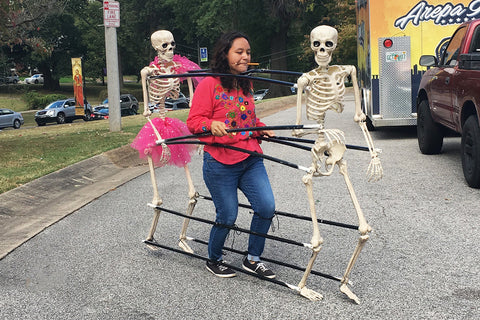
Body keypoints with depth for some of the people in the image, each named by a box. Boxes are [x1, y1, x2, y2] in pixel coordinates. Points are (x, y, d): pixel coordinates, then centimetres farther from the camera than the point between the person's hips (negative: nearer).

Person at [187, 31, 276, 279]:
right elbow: (194, 121, -9)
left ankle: (252, 260, 16)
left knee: (267, 207, -5)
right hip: (220, 163, -6)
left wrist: (262, 129, 10)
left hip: (251, 160, 6)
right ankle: (214, 261, 28)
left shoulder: (246, 85, 13)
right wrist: (212, 124, -28)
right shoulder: (209, 84, -8)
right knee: (227, 216, 0)